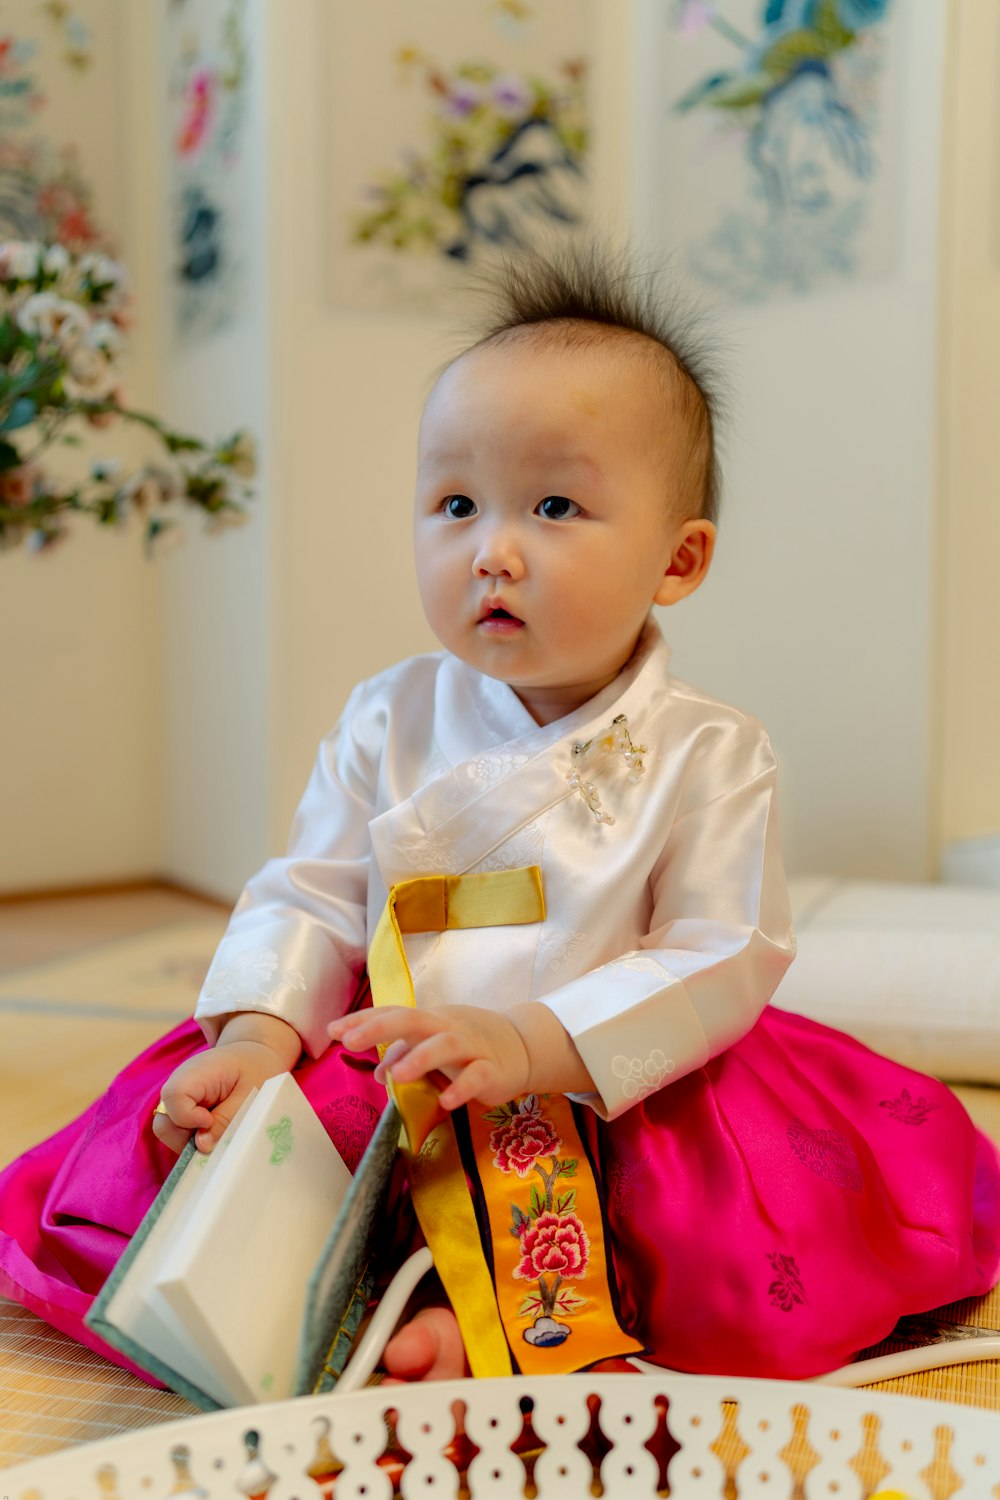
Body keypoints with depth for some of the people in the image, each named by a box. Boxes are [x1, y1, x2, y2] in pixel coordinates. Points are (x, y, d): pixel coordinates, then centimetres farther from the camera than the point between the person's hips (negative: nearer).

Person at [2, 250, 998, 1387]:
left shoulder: (706, 753, -7)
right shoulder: (389, 723, 3)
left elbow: (724, 962, -13)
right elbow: (311, 901, 4)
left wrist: (534, 1041, -26)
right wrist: (256, 1036, -16)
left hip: (618, 1095, -1)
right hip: (388, 1100, 2)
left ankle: (498, 1328, -24)